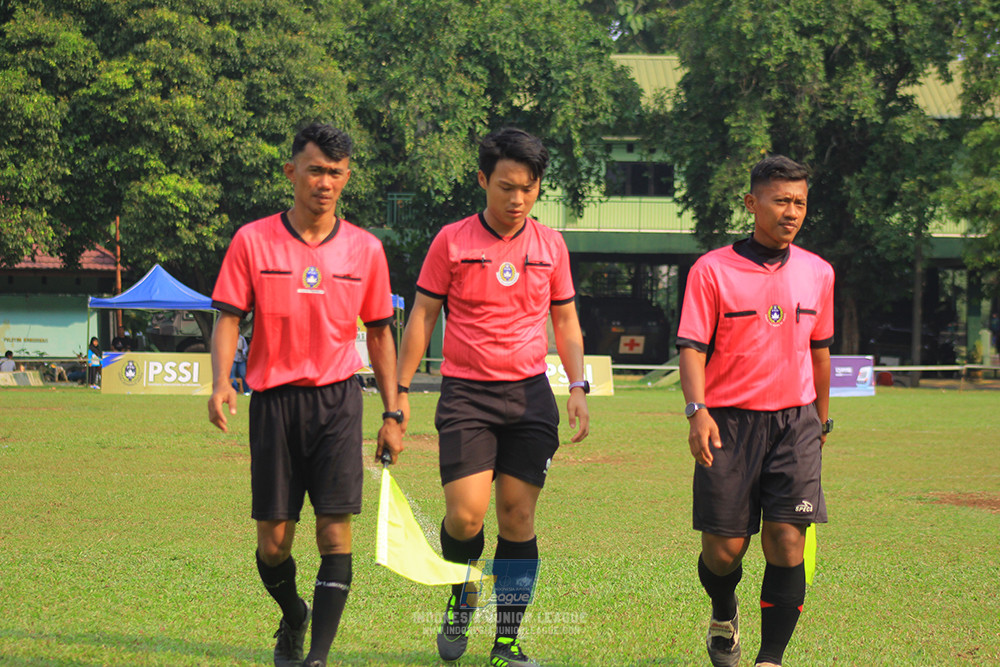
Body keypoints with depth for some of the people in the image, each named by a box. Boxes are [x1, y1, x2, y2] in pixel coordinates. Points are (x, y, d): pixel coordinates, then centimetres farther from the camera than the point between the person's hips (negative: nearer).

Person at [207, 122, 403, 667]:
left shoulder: (365, 249, 5)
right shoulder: (252, 241, 0)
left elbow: (379, 334, 12)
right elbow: (228, 318, -1)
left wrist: (392, 415, 10)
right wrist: (221, 383, -19)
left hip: (337, 398, 0)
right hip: (273, 398, 0)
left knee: (335, 530, -11)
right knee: (273, 540, 3)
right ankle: (293, 617, 33)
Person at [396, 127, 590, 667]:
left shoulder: (551, 246, 7)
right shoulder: (451, 242, 0)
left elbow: (566, 322, 15)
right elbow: (422, 316, 4)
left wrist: (578, 387, 3)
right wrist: (400, 390, -1)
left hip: (530, 395, 2)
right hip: (465, 394, -2)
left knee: (517, 520, 0)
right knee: (465, 516, -12)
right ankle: (461, 594, 20)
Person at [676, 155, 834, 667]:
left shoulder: (818, 273, 8)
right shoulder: (711, 270, -4)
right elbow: (691, 346, -8)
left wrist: (823, 416, 27)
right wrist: (698, 411, -22)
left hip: (795, 422, 2)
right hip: (730, 421, -2)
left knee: (786, 544, -9)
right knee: (724, 548, 0)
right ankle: (724, 616, 33)